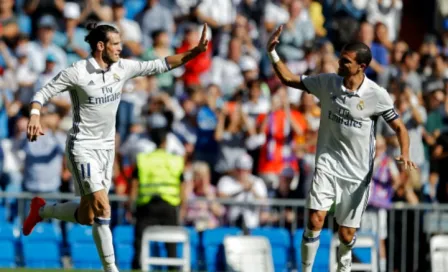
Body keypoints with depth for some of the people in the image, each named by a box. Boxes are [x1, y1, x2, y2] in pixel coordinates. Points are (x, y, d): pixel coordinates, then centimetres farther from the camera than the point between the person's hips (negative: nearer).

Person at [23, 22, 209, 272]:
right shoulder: (77, 72, -14)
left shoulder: (123, 68, 1)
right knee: (102, 208, -17)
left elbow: (160, 66, 4)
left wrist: (195, 52, -5)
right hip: (83, 147, -7)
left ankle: (41, 211, 34)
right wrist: (35, 116, -29)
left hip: (106, 147, 7)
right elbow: (43, 94, -9)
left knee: (87, 216, 10)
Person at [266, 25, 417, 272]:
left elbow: (399, 127, -2)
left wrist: (405, 154, -20)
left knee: (346, 235, 3)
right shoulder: (327, 83, -4)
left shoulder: (377, 95, -11)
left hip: (357, 173, -1)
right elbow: (289, 79, 6)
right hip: (327, 164, 1)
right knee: (315, 220, -18)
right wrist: (272, 52, -5)